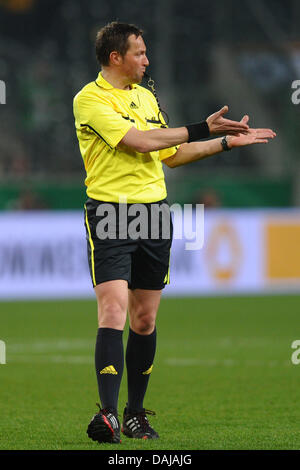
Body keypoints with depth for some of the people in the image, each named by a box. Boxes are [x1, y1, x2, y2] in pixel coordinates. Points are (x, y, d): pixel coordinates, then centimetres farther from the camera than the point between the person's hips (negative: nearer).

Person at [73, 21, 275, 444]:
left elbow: (171, 155, 25)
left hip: (154, 211, 7)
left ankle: (136, 414, 16)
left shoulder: (146, 97, 17)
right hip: (110, 212, -7)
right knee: (113, 310, -17)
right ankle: (108, 414, -23)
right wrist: (203, 129, -11)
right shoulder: (90, 99, -8)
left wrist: (228, 141, 22)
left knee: (145, 319, 7)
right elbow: (141, 141, -18)